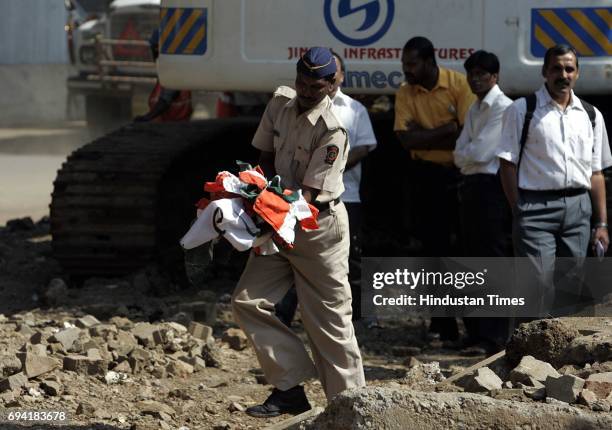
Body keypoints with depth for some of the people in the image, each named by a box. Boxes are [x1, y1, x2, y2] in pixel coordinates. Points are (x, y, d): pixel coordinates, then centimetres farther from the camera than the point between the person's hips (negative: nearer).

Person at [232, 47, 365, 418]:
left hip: (320, 225, -7)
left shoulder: (332, 130, -20)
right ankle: (290, 389, 4)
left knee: (329, 319, -5)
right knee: (249, 301, 0)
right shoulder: (281, 103, 2)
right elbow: (266, 158, 10)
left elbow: (307, 196, -23)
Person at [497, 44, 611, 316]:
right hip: (536, 207, -4)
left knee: (571, 288, 4)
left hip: (578, 208, 4)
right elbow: (508, 164, -1)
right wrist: (520, 211, -8)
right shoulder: (522, 110, 1)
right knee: (538, 286, -13)